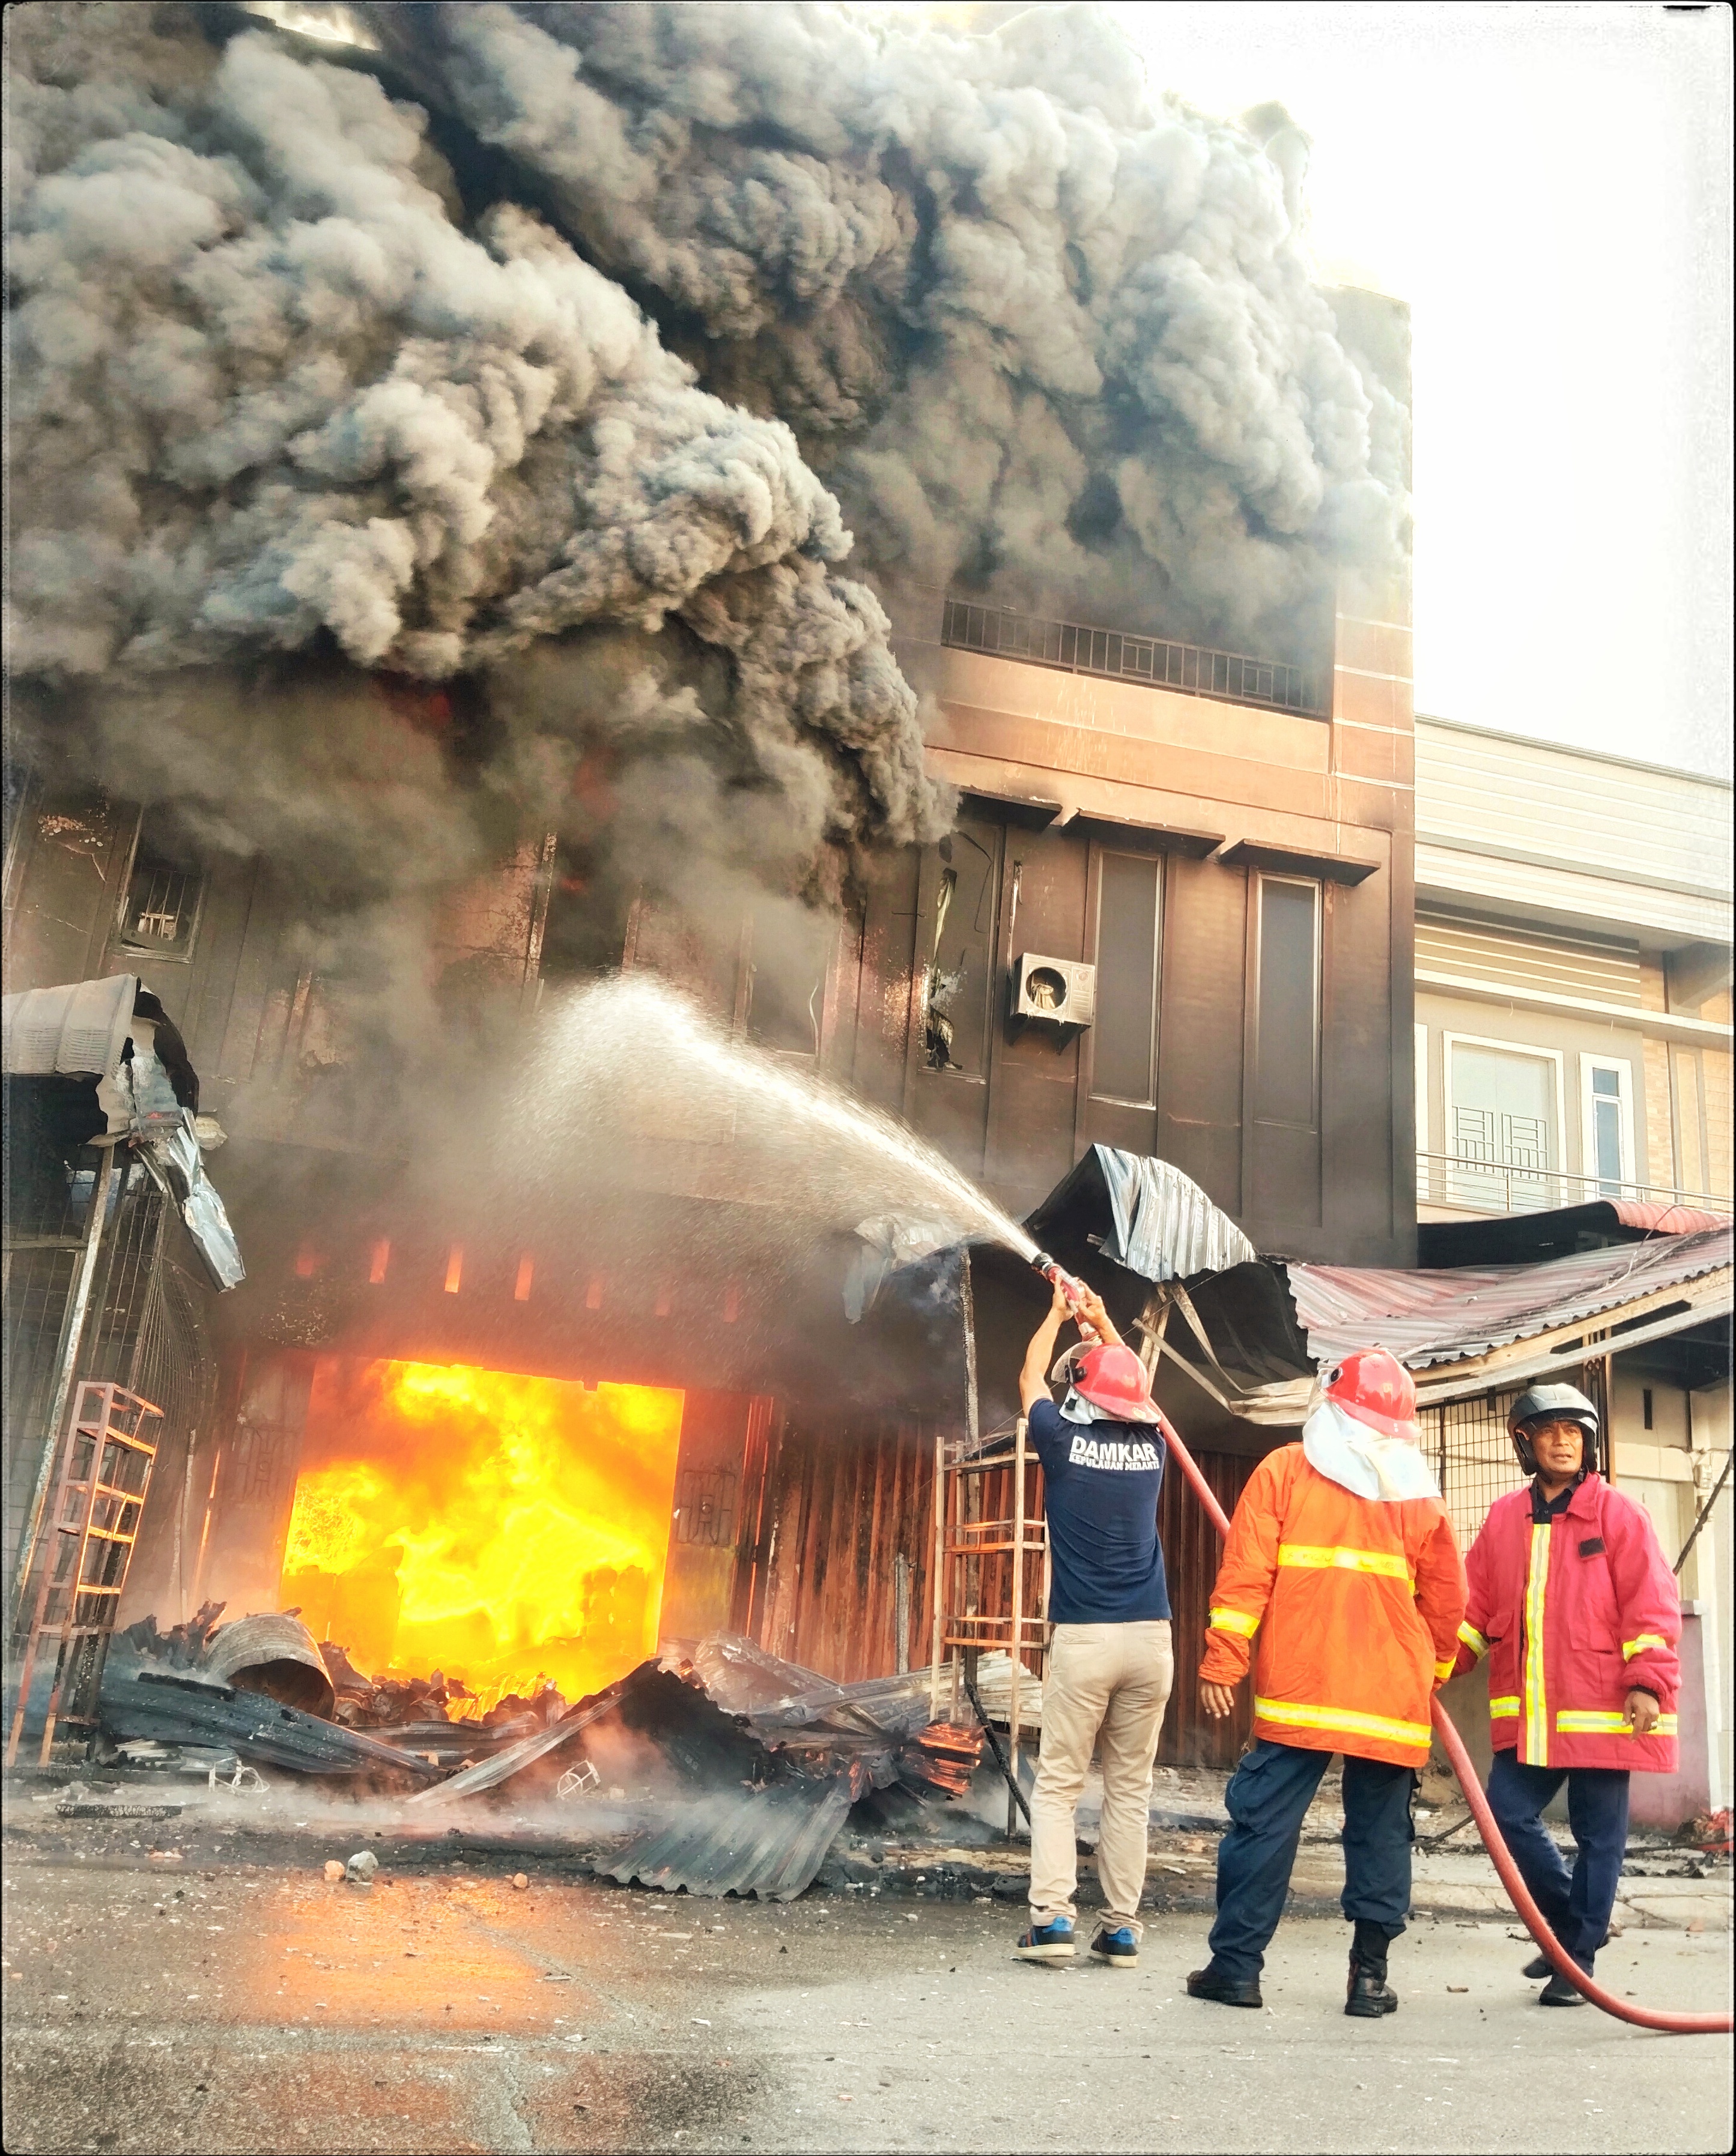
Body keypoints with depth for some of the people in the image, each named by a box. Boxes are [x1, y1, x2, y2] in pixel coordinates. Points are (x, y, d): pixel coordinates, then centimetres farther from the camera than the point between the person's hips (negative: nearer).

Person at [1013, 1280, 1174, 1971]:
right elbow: (1136, 1389, 30)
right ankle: (1122, 1927, 7)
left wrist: (1059, 1314, 32)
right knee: (1130, 1789, 8)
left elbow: (1030, 1378, 19)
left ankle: (1052, 1919, -4)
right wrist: (1102, 1323, 38)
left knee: (1058, 1784, 3)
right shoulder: (1150, 1445, 7)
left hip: (1082, 1636, -3)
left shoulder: (1063, 1439, -1)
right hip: (1150, 1636, 3)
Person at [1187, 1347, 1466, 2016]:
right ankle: (1369, 1975, 13)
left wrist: (1222, 1662, -4)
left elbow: (1244, 1575, -5)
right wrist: (1431, 1676, 28)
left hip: (1298, 1692, -2)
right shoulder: (1418, 1495, 8)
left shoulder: (1284, 1471, 1)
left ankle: (1236, 1965, 6)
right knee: (1380, 1834, 11)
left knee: (1264, 1823, 2)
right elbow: (1446, 1602, 13)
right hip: (1394, 1702, 2)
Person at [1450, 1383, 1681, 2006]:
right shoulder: (1504, 1519, 9)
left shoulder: (1617, 1514, -3)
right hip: (1527, 1712, 4)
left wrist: (1648, 1682, -14)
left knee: (1598, 1836, 4)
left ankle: (1578, 1959, 18)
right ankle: (1565, 1921, 24)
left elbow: (1652, 1602, -6)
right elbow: (1476, 1603, 11)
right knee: (1508, 1815, 0)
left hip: (1602, 1708, -4)